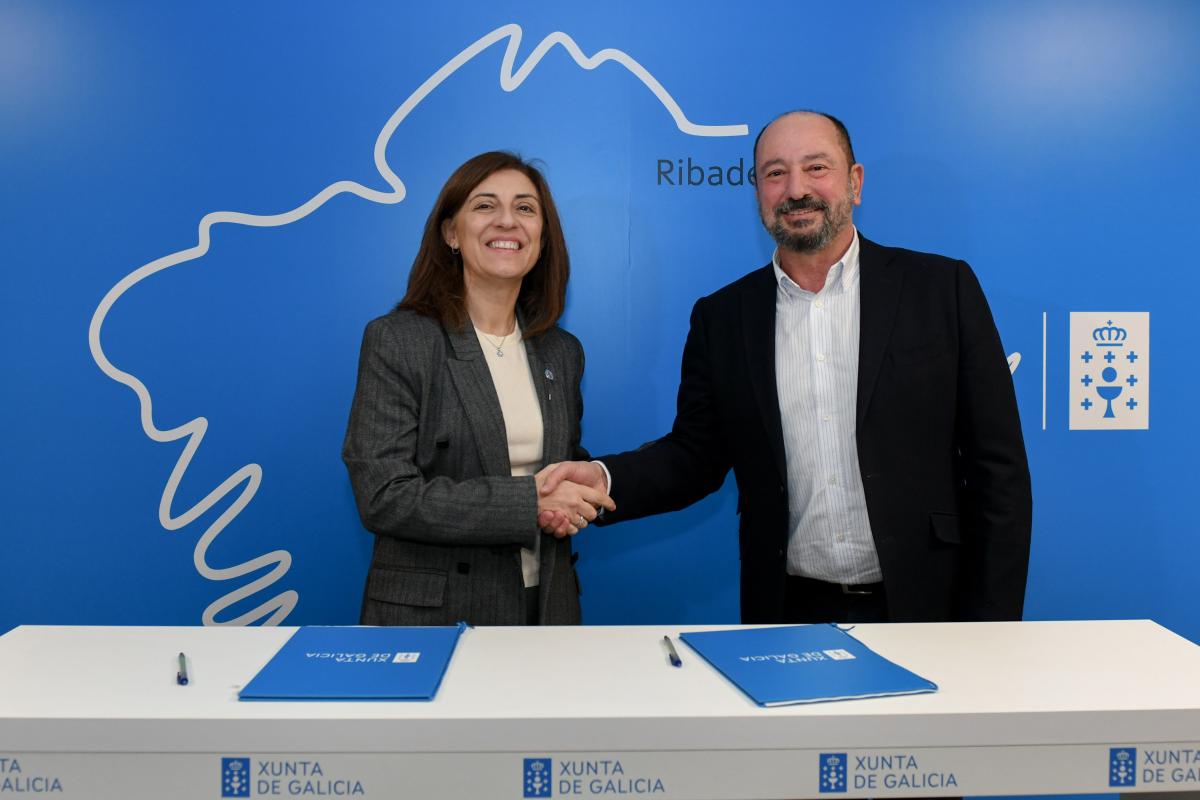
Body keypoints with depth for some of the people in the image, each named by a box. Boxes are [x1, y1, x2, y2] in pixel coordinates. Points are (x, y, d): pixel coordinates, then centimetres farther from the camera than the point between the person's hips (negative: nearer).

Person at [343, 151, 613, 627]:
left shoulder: (561, 352, 6)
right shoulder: (395, 341, -10)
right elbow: (383, 496, -17)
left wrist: (579, 496, -4)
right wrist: (529, 503, -21)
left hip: (547, 604, 5)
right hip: (429, 611, -4)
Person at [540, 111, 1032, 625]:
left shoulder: (943, 288, -4)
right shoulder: (721, 317, 3)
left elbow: (998, 468, -4)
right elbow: (695, 458, 5)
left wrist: (990, 627, -8)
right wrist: (604, 480, -14)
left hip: (926, 609, -1)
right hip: (786, 613, 2)